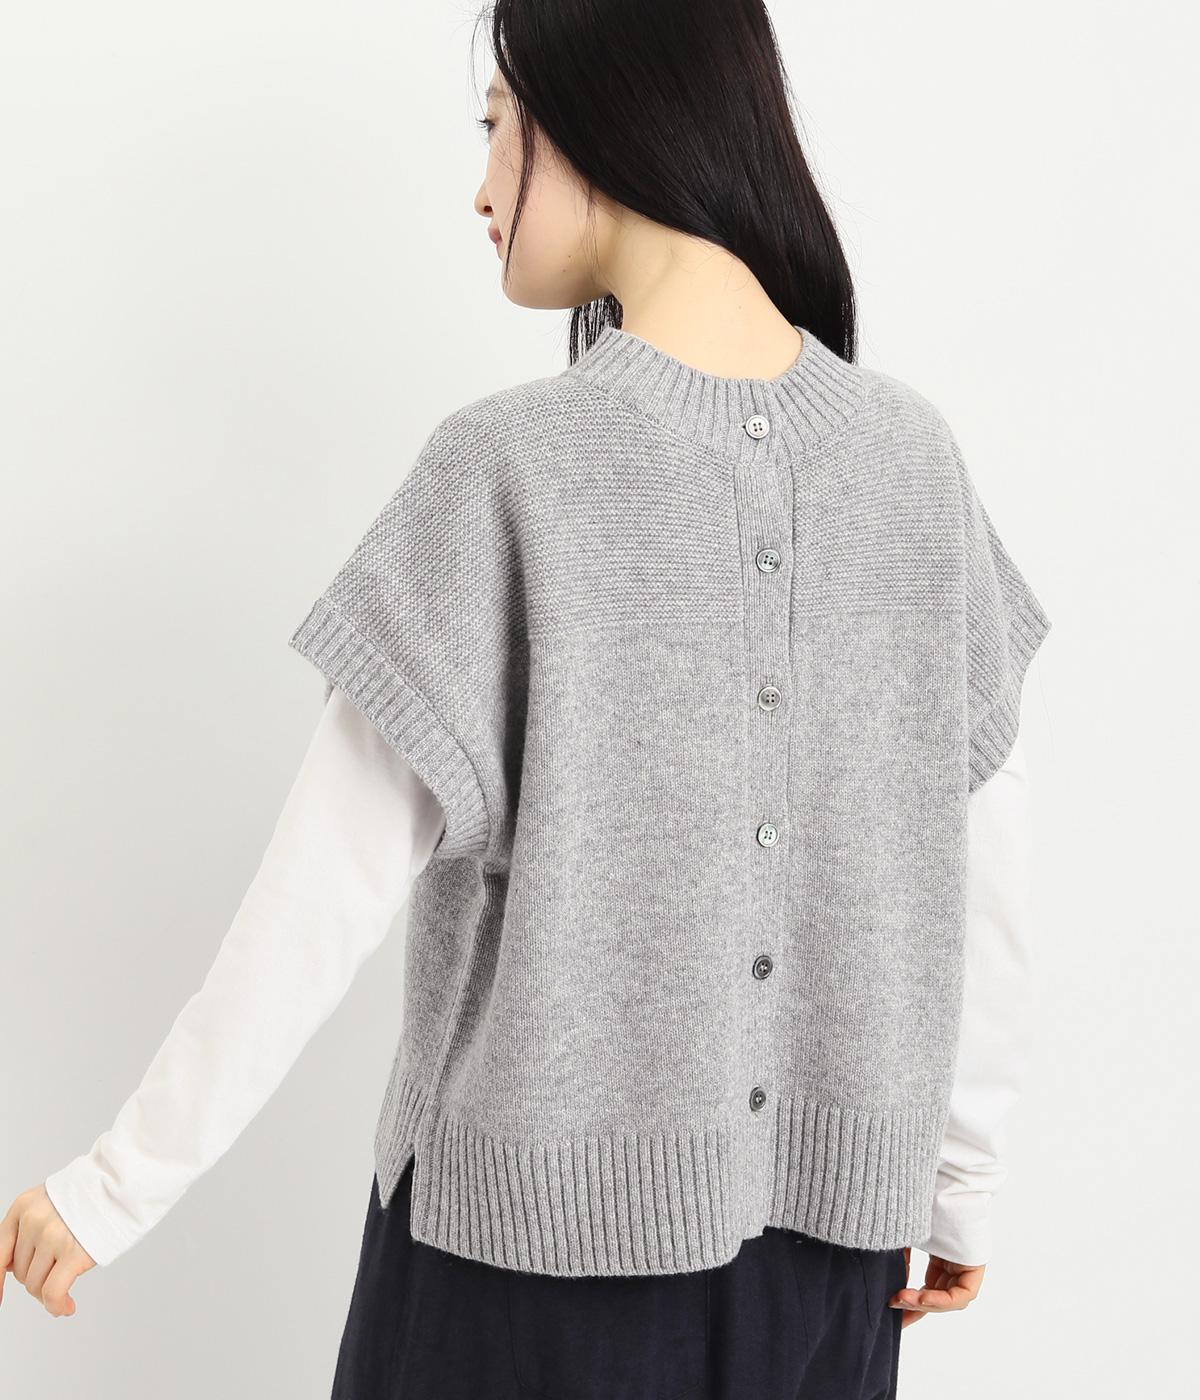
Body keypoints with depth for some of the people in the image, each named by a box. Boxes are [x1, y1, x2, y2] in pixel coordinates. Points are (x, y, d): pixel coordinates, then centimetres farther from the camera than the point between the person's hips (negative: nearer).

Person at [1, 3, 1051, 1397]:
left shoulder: (508, 467, -17)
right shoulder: (911, 449, -4)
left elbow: (329, 889, -16)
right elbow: (982, 869, 0)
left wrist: (118, 1184, -4)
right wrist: (963, 1175, 12)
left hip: (545, 1213, -3)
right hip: (824, 1217, 4)